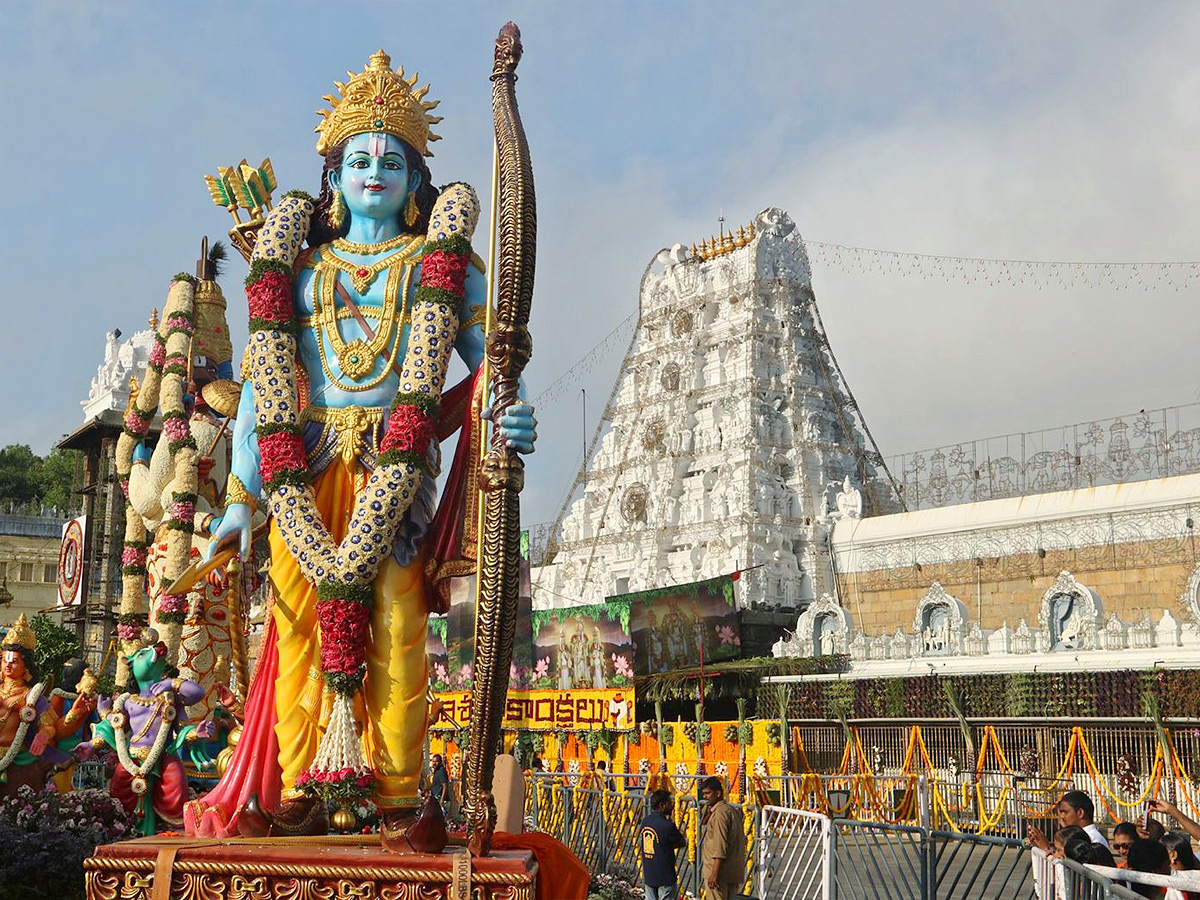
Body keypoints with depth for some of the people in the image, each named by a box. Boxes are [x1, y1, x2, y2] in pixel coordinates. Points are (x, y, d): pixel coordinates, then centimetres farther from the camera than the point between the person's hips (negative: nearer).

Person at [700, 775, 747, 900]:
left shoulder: (719, 813, -14)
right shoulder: (733, 811, 17)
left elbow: (720, 847, -20)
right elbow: (742, 842, 21)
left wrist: (714, 873, -21)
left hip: (720, 871, -10)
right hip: (734, 873, 10)